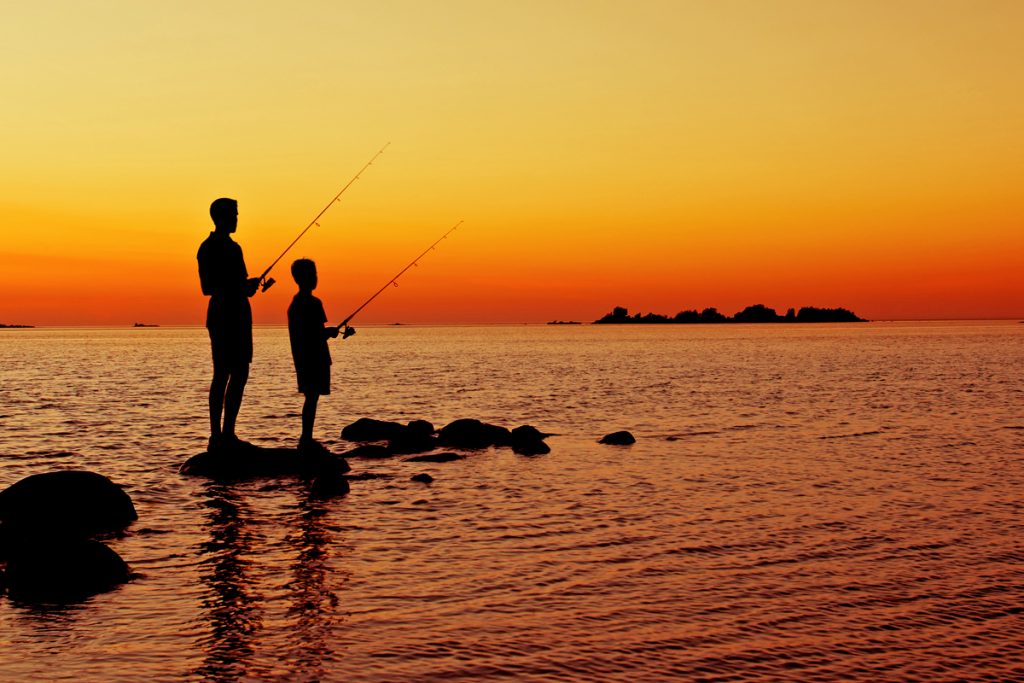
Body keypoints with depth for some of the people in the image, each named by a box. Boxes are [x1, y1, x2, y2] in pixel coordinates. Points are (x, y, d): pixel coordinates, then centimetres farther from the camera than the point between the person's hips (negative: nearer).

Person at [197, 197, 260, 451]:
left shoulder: (233, 247, 19)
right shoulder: (209, 248, -8)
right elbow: (208, 288, -15)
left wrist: (248, 285, 5)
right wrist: (242, 286, -21)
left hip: (239, 314, 9)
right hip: (222, 314, -9)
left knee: (240, 374, 8)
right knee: (222, 375, -9)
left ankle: (228, 434, 12)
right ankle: (216, 436, -7)